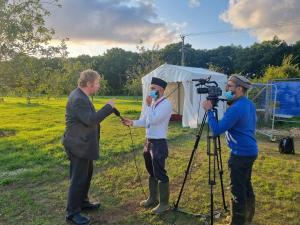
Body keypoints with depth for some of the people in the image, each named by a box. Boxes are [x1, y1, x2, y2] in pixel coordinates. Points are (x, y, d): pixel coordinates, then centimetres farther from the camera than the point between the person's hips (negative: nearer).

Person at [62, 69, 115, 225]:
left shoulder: (81, 96, 11)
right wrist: (108, 107, -23)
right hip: (78, 146, -11)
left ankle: (83, 202, 37)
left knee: (87, 174, 21)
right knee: (78, 179, 0)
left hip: (84, 144, 11)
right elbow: (91, 120, -30)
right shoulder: (78, 99, -23)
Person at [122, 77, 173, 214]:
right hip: (148, 141, 9)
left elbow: (153, 120, -23)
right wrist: (132, 122, -1)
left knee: (160, 174, 0)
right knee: (151, 172, 19)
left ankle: (164, 203, 15)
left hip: (159, 143, -9)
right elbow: (144, 121, 13)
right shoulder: (153, 103, 12)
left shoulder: (166, 104, -14)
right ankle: (152, 198, 34)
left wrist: (148, 105, -15)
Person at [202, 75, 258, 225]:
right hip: (250, 151, 10)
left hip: (241, 153, -10)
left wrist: (209, 111, -15)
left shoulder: (236, 108, -23)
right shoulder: (249, 104, 8)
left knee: (237, 190, 0)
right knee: (246, 185, 21)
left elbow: (216, 130, -23)